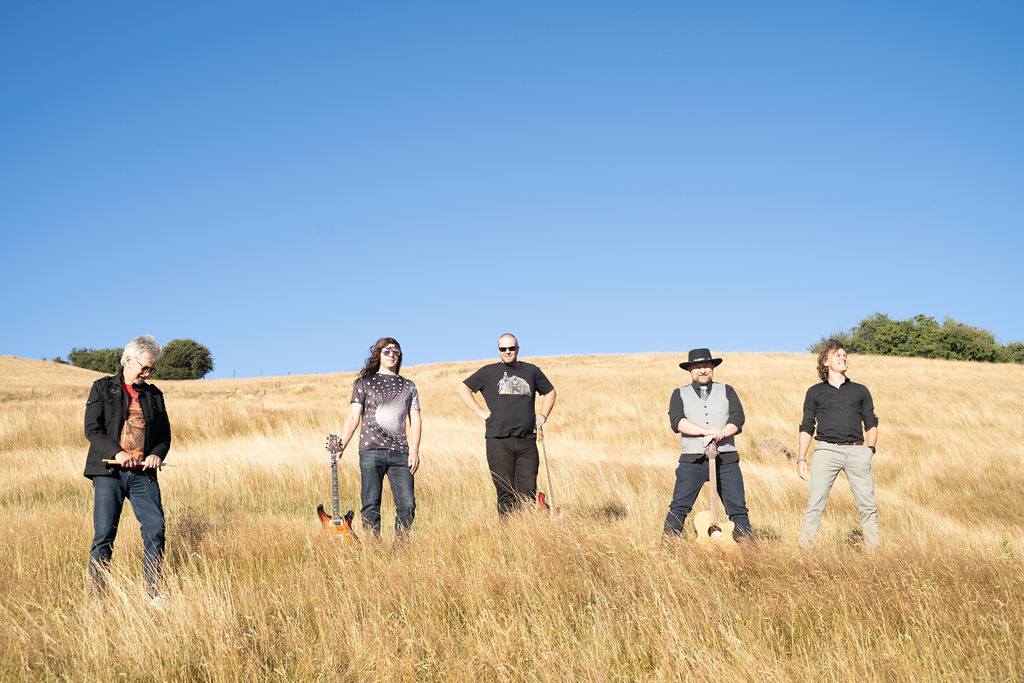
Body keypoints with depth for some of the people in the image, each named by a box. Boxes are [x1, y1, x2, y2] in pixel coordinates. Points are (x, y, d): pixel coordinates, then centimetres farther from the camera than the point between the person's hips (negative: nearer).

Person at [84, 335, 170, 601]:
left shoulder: (154, 395, 17)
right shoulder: (103, 388, 6)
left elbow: (164, 432, 18)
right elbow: (92, 429, -2)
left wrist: (158, 454, -4)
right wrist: (116, 452, -17)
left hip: (143, 473, 3)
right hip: (108, 472, -3)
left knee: (155, 528, -7)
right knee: (104, 534, -4)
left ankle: (152, 592, 3)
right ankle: (96, 596, 6)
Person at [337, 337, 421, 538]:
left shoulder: (408, 386, 19)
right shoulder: (365, 382, 12)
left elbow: (415, 420, 12)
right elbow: (354, 416, 6)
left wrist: (414, 451, -2)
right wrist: (341, 446, -5)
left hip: (400, 453, 2)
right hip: (371, 451, -2)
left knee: (407, 504, -6)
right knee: (371, 504, -4)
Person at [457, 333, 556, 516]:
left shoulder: (532, 371, 16)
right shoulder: (489, 372, 9)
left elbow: (550, 392, 31)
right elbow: (463, 388, 14)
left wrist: (543, 415, 16)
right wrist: (480, 411, 4)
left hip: (527, 441, 2)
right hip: (498, 441, -2)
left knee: (528, 492, -4)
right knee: (506, 492, -5)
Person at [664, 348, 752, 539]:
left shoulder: (727, 391, 16)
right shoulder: (680, 394, 13)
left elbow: (738, 418, 1)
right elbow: (677, 421, -5)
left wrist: (718, 434, -16)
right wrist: (707, 431, -18)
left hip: (726, 459, 1)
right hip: (693, 460, -1)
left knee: (738, 507, -1)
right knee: (679, 507, -9)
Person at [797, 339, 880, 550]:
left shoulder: (860, 391, 20)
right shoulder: (815, 392, 16)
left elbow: (871, 424, 20)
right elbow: (807, 427, 15)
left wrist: (869, 449, 3)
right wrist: (801, 458, 6)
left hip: (856, 451, 1)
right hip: (827, 450, -1)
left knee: (867, 504, -2)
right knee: (815, 502, -10)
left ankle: (874, 549, 5)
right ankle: (805, 549, -6)